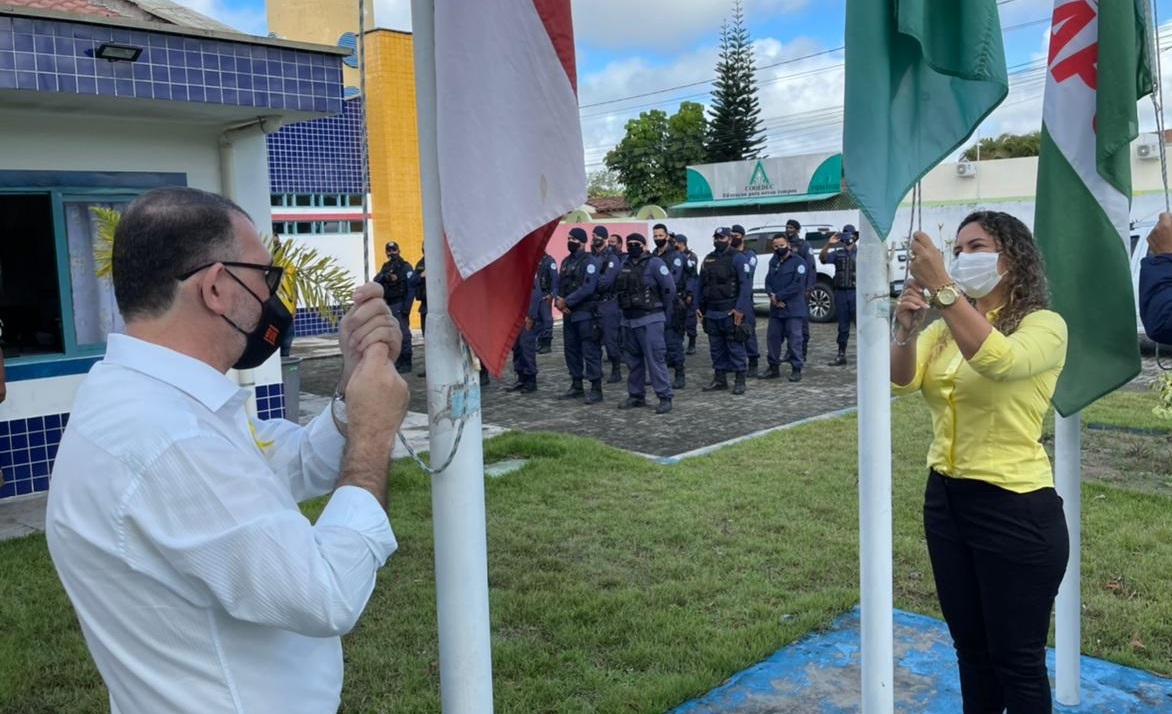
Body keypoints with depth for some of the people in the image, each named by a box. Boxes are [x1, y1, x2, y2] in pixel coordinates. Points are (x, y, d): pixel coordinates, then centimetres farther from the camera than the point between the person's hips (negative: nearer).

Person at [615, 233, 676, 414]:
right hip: (628, 320, 7)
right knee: (632, 360, 12)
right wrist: (625, 306, 12)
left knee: (655, 358, -10)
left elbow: (669, 289, -8)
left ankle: (665, 397, -6)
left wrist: (666, 314, -1)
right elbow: (618, 288, 19)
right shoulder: (624, 265, 12)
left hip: (649, 320, -7)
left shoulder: (654, 264, -7)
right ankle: (636, 395, 22)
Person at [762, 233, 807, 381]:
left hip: (793, 309, -6)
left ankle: (796, 369, 6)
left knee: (794, 339, -2)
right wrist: (772, 296, -10)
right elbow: (768, 281, 10)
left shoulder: (798, 262, -7)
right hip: (775, 308, 6)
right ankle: (774, 367, 20)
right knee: (772, 337, 9)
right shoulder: (773, 262, 15)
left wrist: (778, 296, -14)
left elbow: (797, 285, -15)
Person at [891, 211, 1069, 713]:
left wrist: (943, 286, -34)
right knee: (971, 649, 21)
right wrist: (905, 329, -26)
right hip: (945, 501, 6)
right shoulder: (946, 328, 8)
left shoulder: (1044, 325, -10)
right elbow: (901, 382, -8)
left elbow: (998, 360, -33)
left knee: (1018, 659, 9)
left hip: (1015, 510, -6)